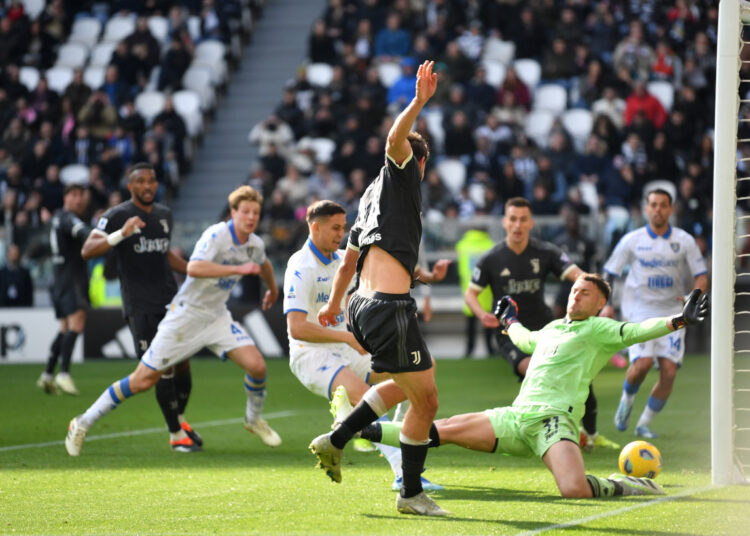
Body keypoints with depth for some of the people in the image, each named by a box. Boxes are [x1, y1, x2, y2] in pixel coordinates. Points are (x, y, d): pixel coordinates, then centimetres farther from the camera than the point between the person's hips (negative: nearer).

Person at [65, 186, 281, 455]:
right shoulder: (217, 235, -21)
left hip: (217, 317, 6)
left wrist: (273, 289, 44)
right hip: (185, 314, -6)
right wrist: (238, 269, -39)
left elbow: (263, 264, 29)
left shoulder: (255, 245, 2)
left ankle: (254, 418, 17)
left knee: (256, 365, -13)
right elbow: (194, 268, -38)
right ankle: (83, 423, 8)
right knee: (143, 380, -6)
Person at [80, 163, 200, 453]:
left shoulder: (164, 214, 14)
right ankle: (176, 434, 1)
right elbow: (87, 250, -19)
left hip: (170, 298, 6)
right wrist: (121, 234, -32)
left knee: (183, 363, 5)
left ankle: (180, 418, 29)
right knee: (163, 367, -11)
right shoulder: (117, 216, -7)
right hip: (140, 305, -6)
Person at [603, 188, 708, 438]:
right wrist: (605, 304, -7)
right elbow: (608, 274, 8)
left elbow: (701, 277, 5)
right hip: (639, 311, -2)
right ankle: (627, 398, 9)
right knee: (643, 362, -23)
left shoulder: (684, 240, 4)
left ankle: (645, 423, 9)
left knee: (669, 371, -9)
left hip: (672, 312, 2)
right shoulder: (631, 240, 2)